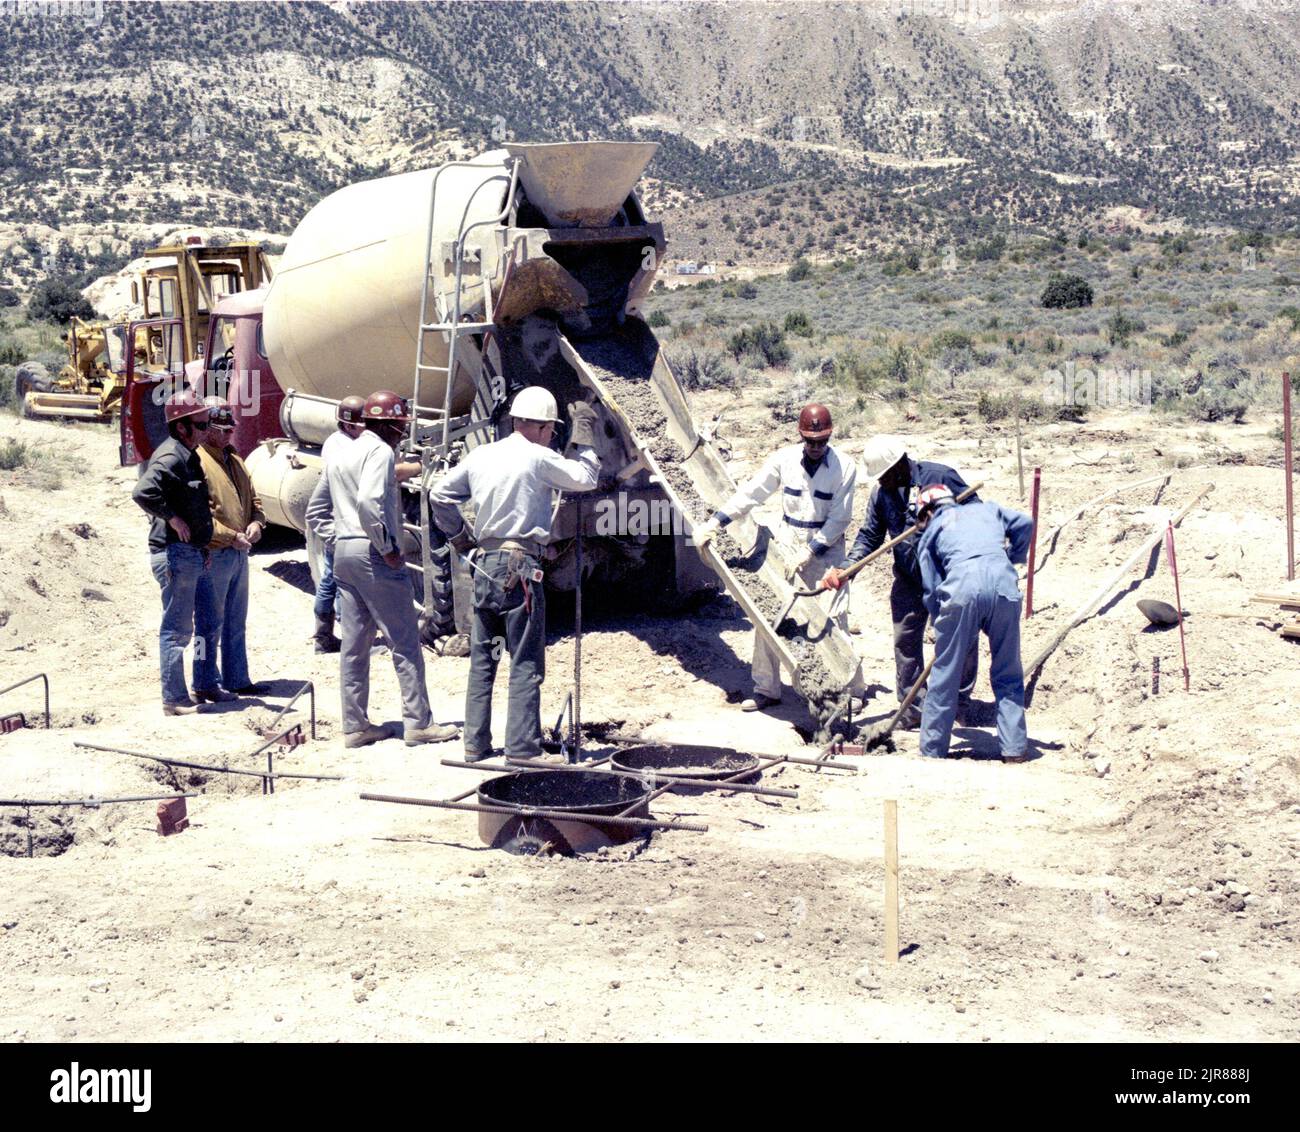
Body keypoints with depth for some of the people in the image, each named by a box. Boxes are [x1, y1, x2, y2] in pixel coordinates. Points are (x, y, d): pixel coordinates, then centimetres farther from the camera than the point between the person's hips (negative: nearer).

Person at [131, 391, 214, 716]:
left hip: (189, 553, 10)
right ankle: (174, 699, -2)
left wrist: (202, 548, 18)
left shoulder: (187, 456, 17)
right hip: (175, 553, -10)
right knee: (176, 628, -6)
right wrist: (172, 517, -22)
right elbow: (142, 493, -31)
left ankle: (175, 693, 24)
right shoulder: (171, 457, -15)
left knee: (180, 627, 15)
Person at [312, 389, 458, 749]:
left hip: (343, 553, 9)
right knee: (405, 642, -2)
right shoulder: (380, 451, -10)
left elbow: (317, 510, 21)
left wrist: (336, 541, 17)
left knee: (353, 643, 10)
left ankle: (355, 725, 12)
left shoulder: (340, 455, 18)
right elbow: (369, 501, -25)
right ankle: (418, 723, 0)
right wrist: (388, 549, -18)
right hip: (373, 553, -9)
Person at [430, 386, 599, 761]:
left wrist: (460, 538, 22)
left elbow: (440, 496, 16)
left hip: (483, 563, 6)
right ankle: (522, 748, -2)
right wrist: (585, 437, 13)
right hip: (519, 566, -6)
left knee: (482, 660, 12)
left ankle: (475, 744, 15)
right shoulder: (538, 458, -7)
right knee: (526, 664, -1)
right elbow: (585, 478, 3)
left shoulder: (480, 456, 10)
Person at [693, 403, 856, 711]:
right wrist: (714, 522, -7)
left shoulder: (844, 467, -9)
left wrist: (809, 553, -16)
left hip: (827, 550, -3)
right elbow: (750, 494, -1)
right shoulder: (784, 459, -4)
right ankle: (766, 689, 10)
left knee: (834, 620, -7)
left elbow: (839, 518, -10)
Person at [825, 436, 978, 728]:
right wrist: (845, 569, -11)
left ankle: (959, 707, 20)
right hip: (909, 581, 4)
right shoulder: (881, 492, -2)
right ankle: (913, 709, 16)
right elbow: (869, 537, 3)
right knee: (905, 642, 5)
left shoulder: (940, 476, -17)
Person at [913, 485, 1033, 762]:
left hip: (961, 586, -2)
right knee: (1008, 676, 13)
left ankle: (932, 752, 15)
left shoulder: (930, 533, 25)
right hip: (1003, 582, 2)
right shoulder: (986, 509, 32)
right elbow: (1024, 524, 16)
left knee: (945, 677, 8)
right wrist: (1013, 558, 30)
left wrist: (942, 627, 26)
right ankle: (1015, 750, 12)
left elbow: (931, 589, 17)